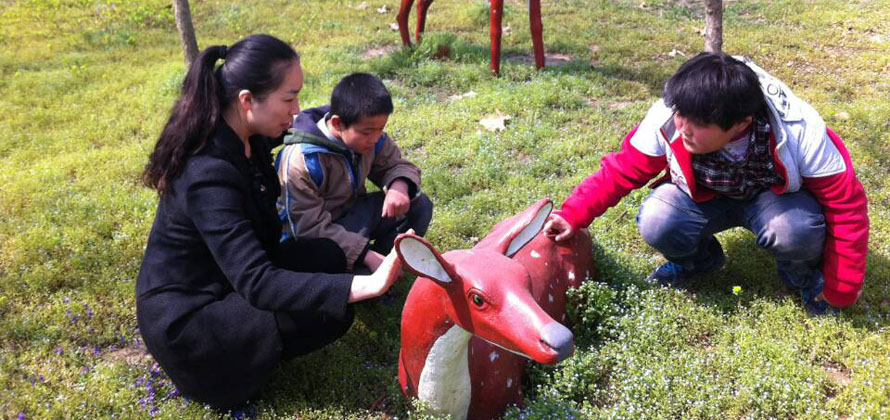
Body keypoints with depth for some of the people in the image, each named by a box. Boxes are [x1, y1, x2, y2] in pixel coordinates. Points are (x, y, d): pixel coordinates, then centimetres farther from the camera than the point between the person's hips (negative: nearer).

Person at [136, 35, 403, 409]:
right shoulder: (209, 174, -33)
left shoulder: (235, 134, -6)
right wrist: (367, 285, -47)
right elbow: (257, 284, -39)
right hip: (184, 319, -9)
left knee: (328, 256, 0)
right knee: (330, 314, -21)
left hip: (225, 276, 9)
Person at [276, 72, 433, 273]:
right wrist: (367, 255, -35)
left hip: (354, 215, 6)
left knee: (419, 206, -10)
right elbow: (311, 228, -28)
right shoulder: (301, 161, -29)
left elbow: (396, 165, 3)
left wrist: (399, 186, -24)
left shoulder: (371, 137, -10)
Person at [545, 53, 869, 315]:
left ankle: (803, 276, 1)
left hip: (775, 197, -2)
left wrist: (839, 290, -16)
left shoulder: (799, 133, -34)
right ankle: (698, 259, 7)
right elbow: (621, 171, -14)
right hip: (704, 196, 2)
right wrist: (574, 216, -23)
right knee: (655, 223, -29)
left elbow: (846, 204, -22)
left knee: (796, 228, -38)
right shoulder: (666, 120, -30)